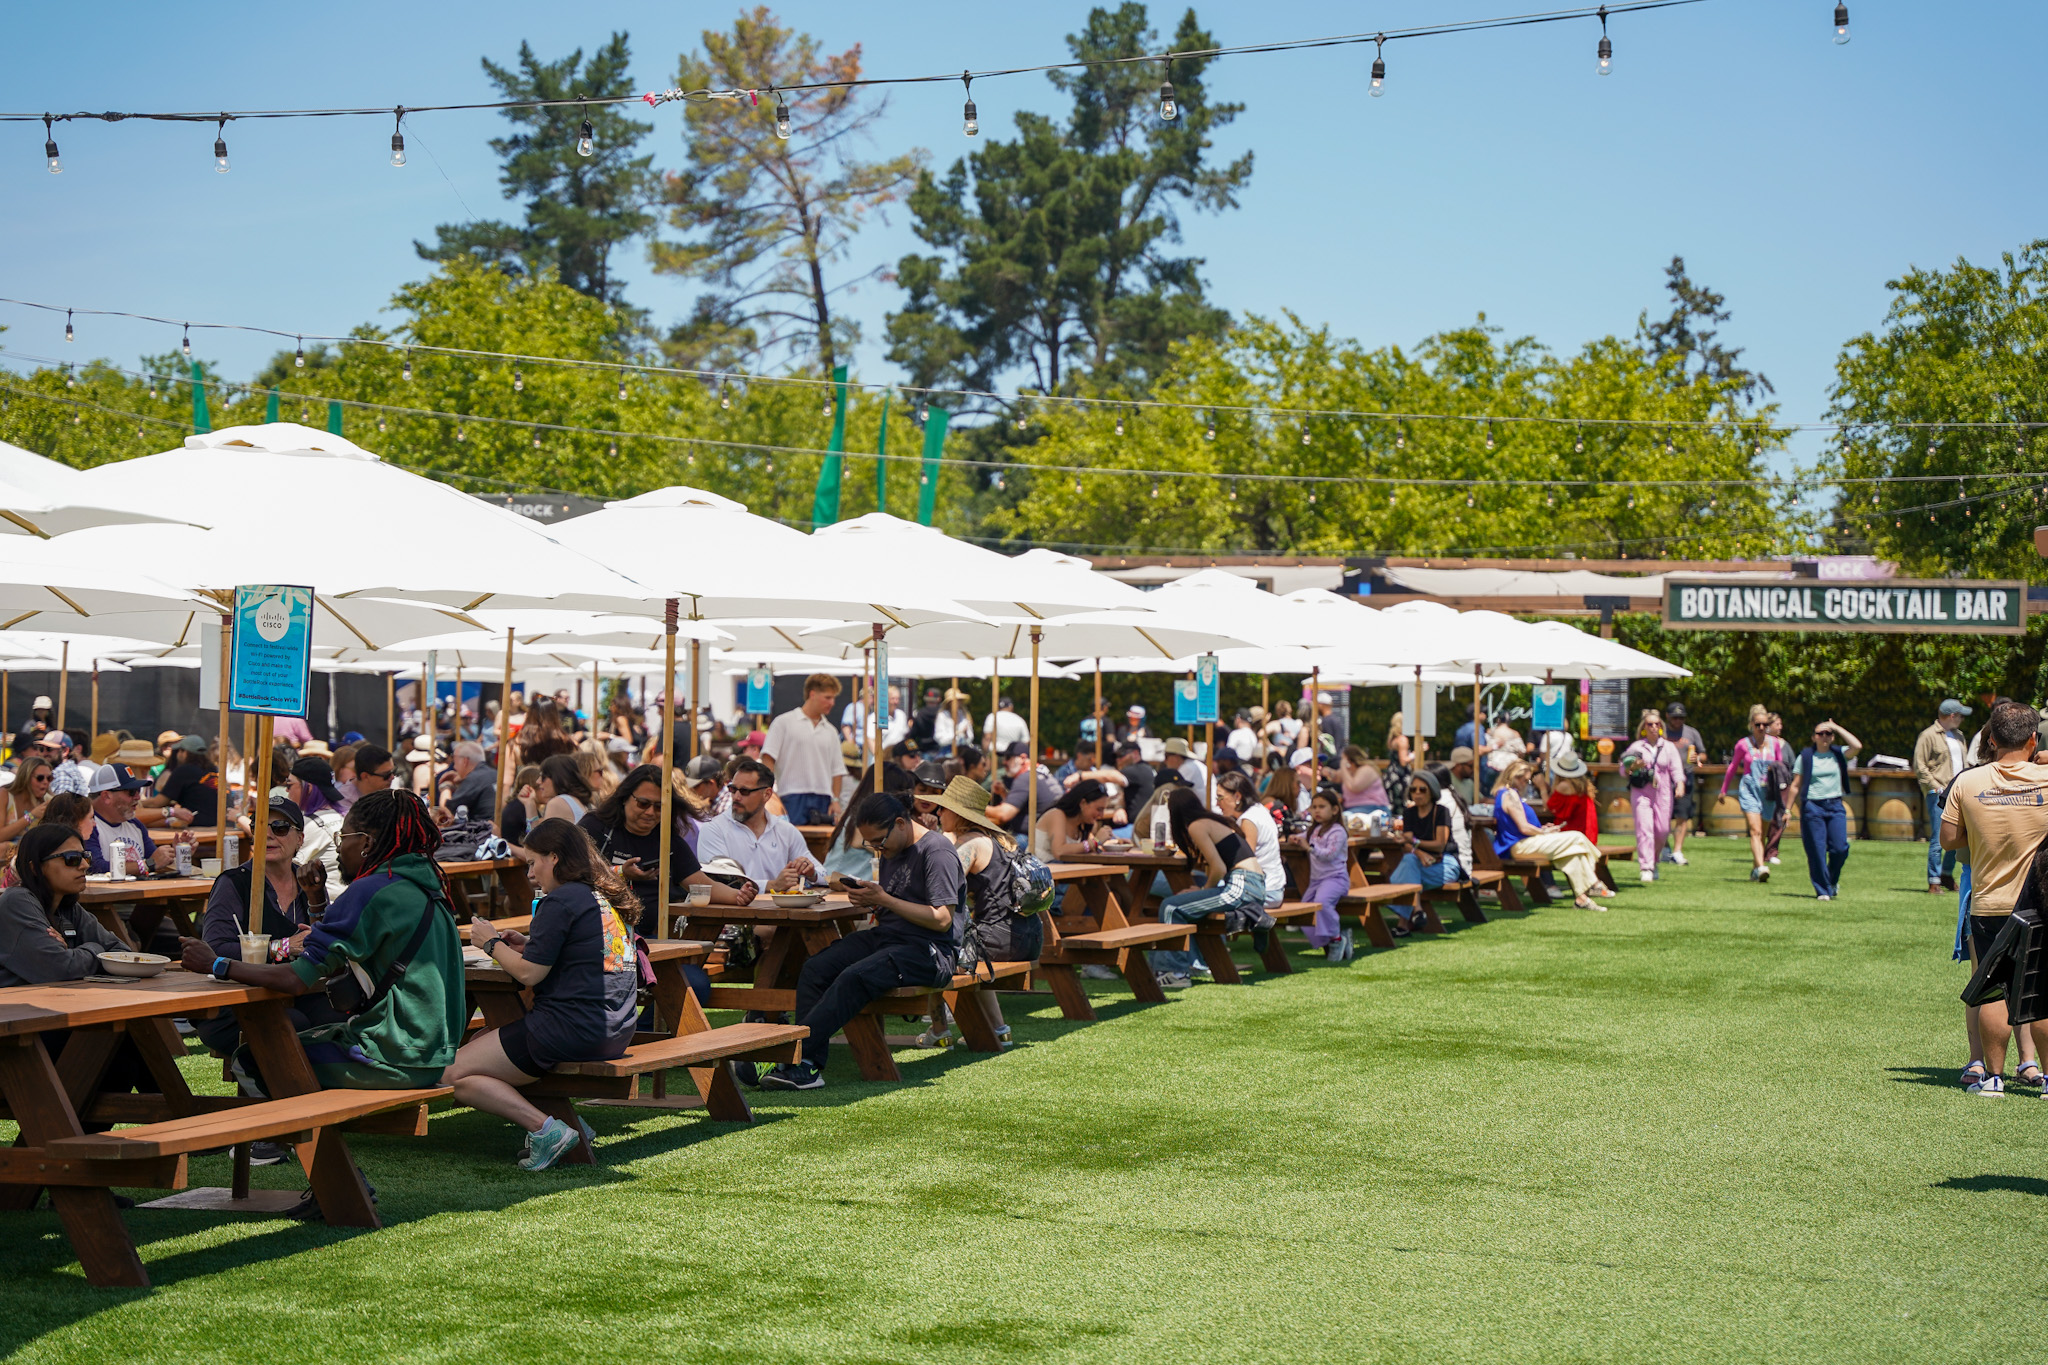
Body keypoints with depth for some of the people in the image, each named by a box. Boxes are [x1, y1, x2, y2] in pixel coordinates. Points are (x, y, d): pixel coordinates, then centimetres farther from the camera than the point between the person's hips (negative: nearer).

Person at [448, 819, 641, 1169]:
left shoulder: (561, 901, -13)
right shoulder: (609, 897, 14)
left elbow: (529, 973, -13)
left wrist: (492, 943, 4)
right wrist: (527, 944, 16)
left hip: (572, 1029, -10)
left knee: (453, 1074, -2)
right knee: (481, 1041, 24)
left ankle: (545, 1128, -14)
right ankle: (565, 1122, 8)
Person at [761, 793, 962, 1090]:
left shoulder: (937, 851, -10)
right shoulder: (891, 851, 17)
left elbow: (942, 920, -17)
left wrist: (883, 899, -17)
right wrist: (868, 898, 1)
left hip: (929, 951, -9)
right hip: (884, 936, 9)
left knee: (855, 977, -32)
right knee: (814, 968, -15)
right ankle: (810, 1067, -24)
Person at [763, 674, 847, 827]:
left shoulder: (830, 731, 18)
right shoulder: (784, 722, 3)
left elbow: (837, 770, 19)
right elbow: (768, 758, -2)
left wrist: (835, 800, 6)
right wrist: (771, 796, -12)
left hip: (823, 802, 5)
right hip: (793, 799, -5)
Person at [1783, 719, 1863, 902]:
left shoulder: (1838, 754, 8)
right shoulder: (1805, 756, 4)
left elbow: (1857, 746, -12)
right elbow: (1795, 785, 6)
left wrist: (1836, 727, -5)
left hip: (1835, 806, 2)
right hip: (1812, 806, -2)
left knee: (1840, 848, -8)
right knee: (1817, 851, -4)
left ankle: (1832, 881, 19)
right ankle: (1822, 890, 5)